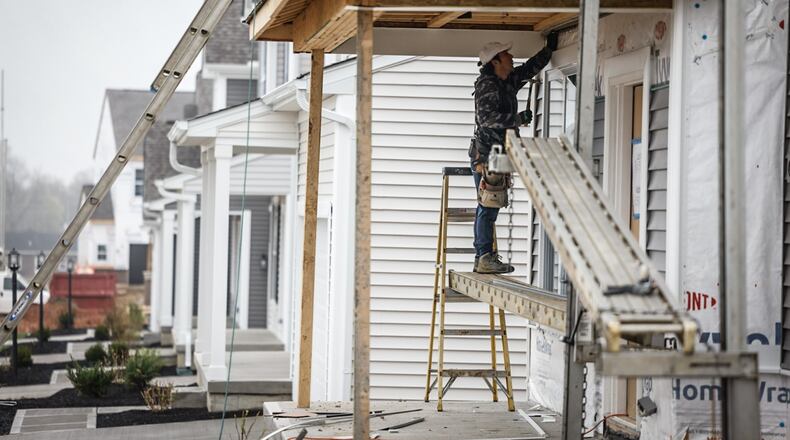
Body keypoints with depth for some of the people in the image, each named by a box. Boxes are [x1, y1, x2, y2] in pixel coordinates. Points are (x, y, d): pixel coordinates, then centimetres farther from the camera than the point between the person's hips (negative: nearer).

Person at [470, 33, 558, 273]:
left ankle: (481, 258, 12)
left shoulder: (508, 82, 15)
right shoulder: (487, 85, -12)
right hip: (486, 154, -10)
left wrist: (549, 49, 27)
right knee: (488, 208, -11)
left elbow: (530, 69, 30)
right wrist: (520, 118, -16)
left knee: (487, 208, 9)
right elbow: (488, 118, -21)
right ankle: (485, 257, -12)